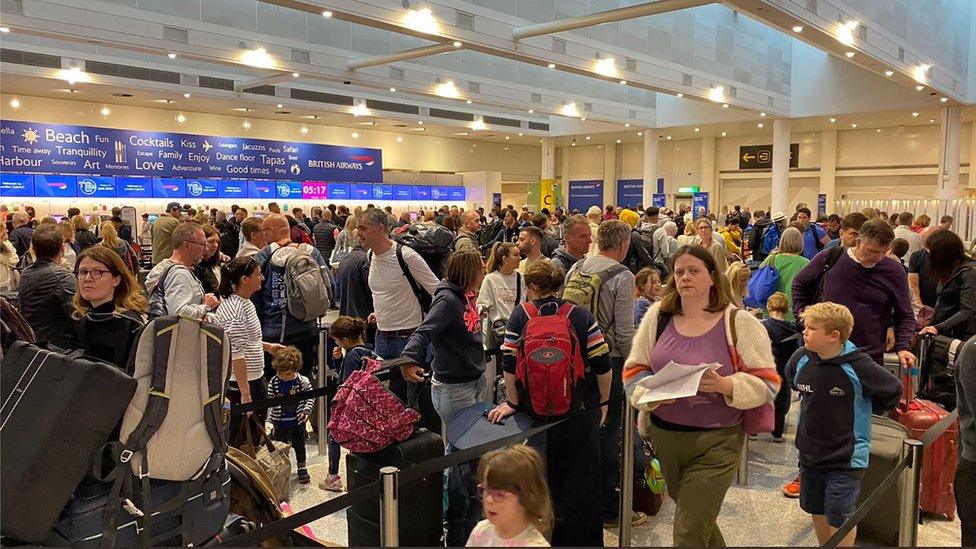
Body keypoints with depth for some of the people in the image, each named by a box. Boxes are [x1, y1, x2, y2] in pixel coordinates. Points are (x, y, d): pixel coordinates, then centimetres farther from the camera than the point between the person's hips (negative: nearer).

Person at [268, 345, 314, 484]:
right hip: (280, 423, 0)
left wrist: (306, 410, -15)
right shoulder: (273, 383, -12)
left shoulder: (302, 381, -14)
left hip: (298, 422, 0)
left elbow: (310, 396, -2)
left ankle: (302, 468, 31)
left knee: (299, 445, 15)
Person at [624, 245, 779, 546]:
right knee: (700, 520, 23)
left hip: (716, 442, -4)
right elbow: (635, 369, 5)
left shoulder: (740, 323, -6)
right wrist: (651, 393, -15)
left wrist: (725, 385, -24)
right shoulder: (657, 316, 2)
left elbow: (766, 383, -6)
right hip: (664, 435, 4)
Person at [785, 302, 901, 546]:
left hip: (847, 457, -5)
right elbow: (792, 380, 16)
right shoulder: (801, 358, -8)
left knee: (839, 518, 3)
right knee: (816, 510, 20)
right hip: (810, 451, 5)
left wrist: (864, 409, 2)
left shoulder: (858, 365, -21)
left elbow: (893, 390, -6)